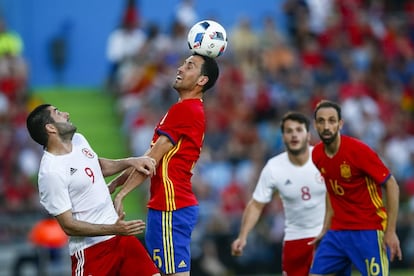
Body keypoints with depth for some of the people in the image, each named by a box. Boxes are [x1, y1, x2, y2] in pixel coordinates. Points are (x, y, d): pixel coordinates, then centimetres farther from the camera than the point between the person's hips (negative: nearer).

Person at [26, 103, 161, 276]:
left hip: (119, 235, 8)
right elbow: (68, 226, -20)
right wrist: (115, 229, -26)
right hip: (90, 248, -8)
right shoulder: (51, 172, -21)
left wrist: (131, 162, 9)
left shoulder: (78, 140, 5)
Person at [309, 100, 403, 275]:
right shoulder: (317, 154, 3)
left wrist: (391, 231, -15)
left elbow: (392, 186, -12)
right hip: (338, 232, 6)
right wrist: (326, 228, 15)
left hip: (369, 232, -6)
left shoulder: (358, 150, -16)